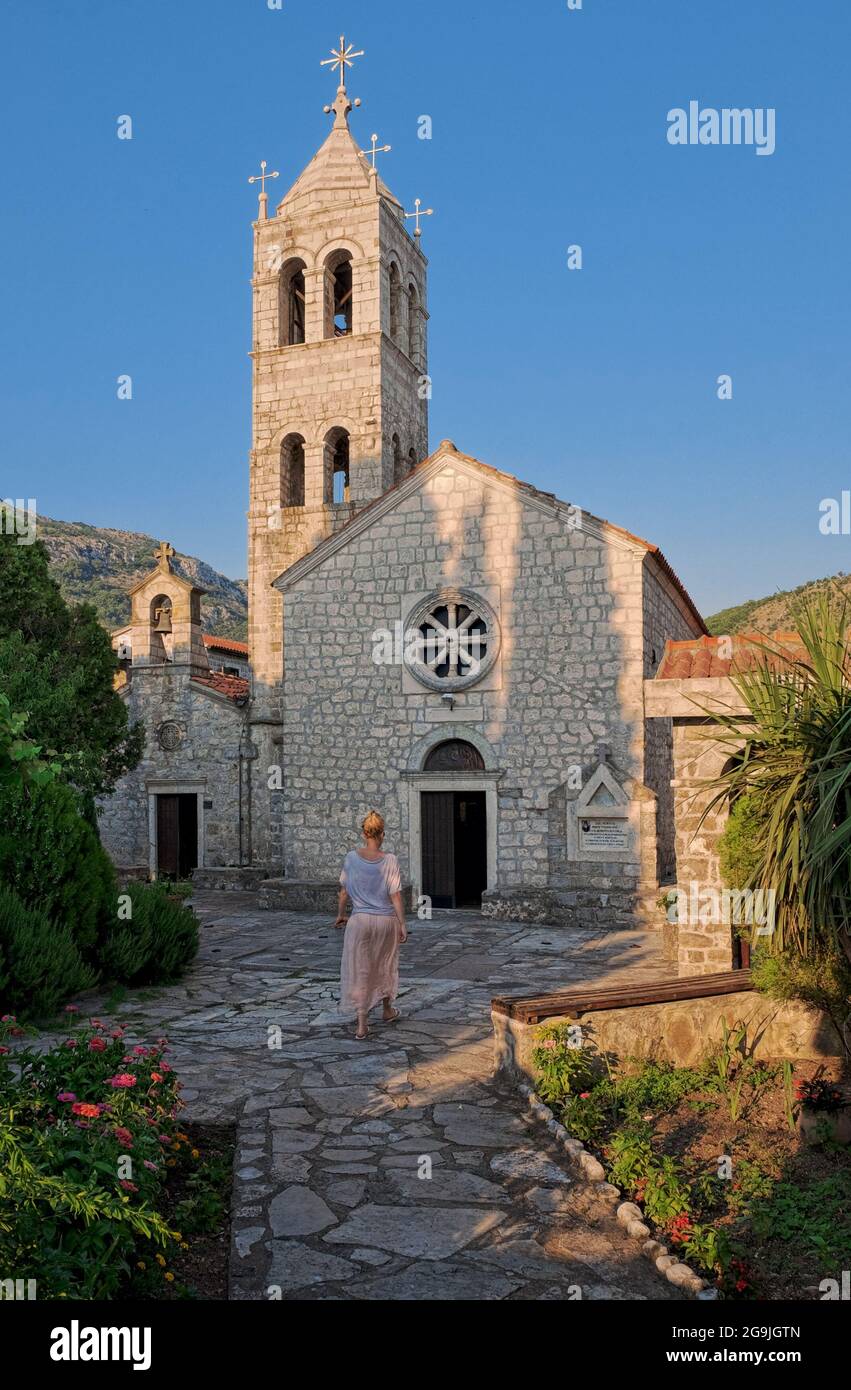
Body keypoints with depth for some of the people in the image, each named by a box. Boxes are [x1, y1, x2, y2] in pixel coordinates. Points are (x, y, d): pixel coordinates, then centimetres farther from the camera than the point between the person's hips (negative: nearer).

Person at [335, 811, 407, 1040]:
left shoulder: (351, 857, -7)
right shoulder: (389, 861, -11)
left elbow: (344, 890, 3)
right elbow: (395, 895, -10)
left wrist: (341, 914, 17)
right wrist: (403, 924, -3)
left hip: (360, 920, 0)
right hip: (386, 920, 0)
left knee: (359, 970, 6)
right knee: (385, 965, 21)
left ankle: (361, 1024, 5)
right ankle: (388, 1010, 39)